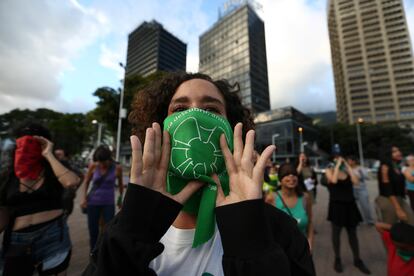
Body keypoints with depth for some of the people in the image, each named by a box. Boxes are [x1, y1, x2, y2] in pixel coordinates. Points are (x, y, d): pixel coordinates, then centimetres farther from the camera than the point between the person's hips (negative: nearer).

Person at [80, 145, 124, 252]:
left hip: (109, 203, -1)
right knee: (93, 231, 12)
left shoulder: (117, 168, -11)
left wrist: (120, 199, 13)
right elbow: (86, 181, 8)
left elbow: (120, 183, 5)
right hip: (93, 202, 2)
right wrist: (84, 198, 0)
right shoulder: (93, 166, -8)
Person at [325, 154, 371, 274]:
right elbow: (334, 180, -23)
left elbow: (355, 182, -8)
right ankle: (337, 259, 22)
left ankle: (357, 260, 30)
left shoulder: (347, 170, 7)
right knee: (336, 232, 6)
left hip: (350, 204, 4)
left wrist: (348, 166, -6)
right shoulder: (329, 170, -4)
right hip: (336, 205, -4)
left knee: (352, 233, 14)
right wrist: (338, 165, -15)